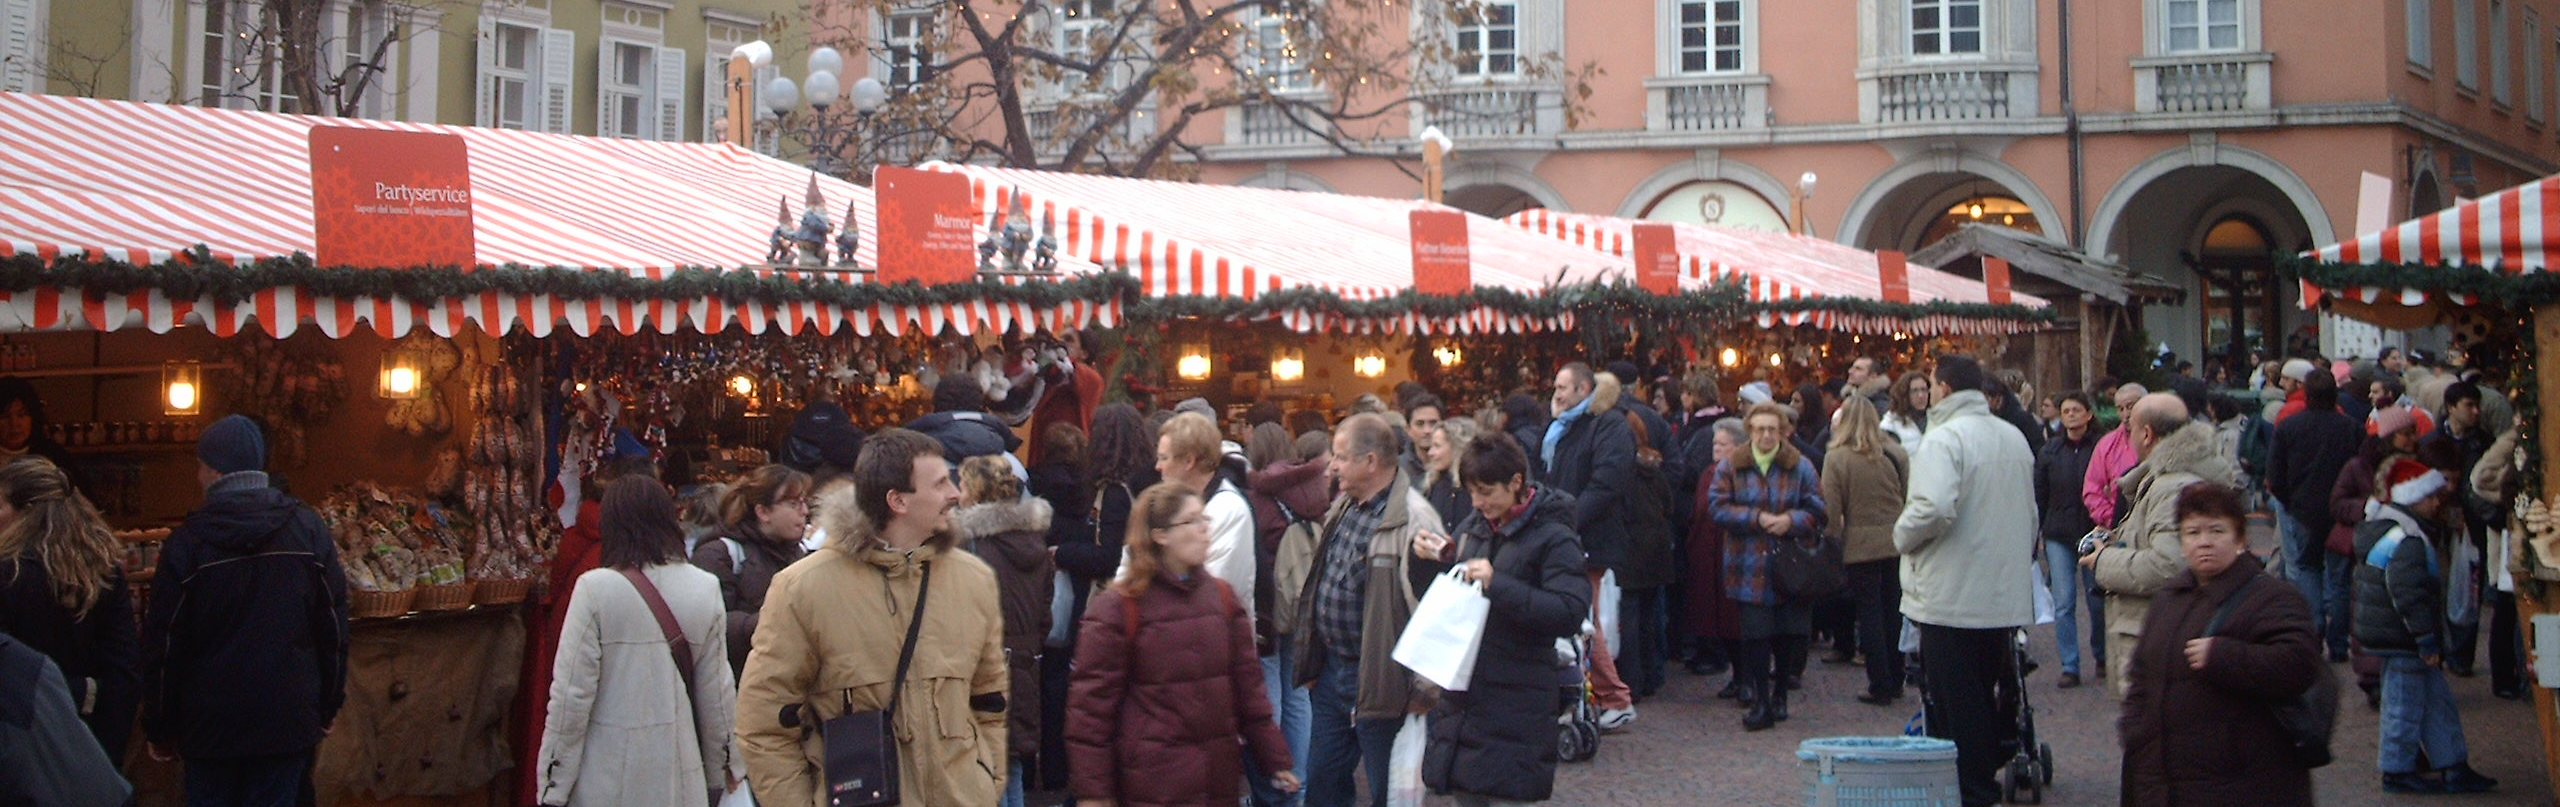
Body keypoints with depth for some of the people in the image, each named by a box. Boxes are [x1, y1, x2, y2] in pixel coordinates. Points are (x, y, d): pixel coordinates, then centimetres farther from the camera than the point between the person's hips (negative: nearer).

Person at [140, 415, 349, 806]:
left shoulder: (187, 540, -9)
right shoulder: (308, 528, -3)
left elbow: (163, 643, -6)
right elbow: (334, 624, 0)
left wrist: (159, 730, 4)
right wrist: (328, 707, 11)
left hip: (211, 726, -1)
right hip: (289, 723, 1)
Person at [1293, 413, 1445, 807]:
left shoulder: (1412, 523, -21)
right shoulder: (1343, 507, 8)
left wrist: (1422, 691, -18)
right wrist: (1310, 661, 18)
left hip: (1377, 682, -9)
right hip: (1331, 671, 9)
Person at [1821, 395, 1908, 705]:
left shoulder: (1837, 458, -10)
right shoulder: (1895, 453, 1)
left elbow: (1831, 510, -9)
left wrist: (1831, 541, 2)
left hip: (1860, 544, -4)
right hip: (1896, 542, 4)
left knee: (1870, 612, 4)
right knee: (1893, 610, 13)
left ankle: (1880, 685, 6)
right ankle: (1895, 682, 21)